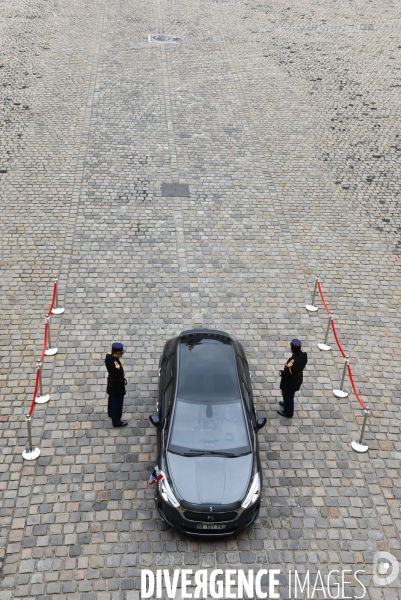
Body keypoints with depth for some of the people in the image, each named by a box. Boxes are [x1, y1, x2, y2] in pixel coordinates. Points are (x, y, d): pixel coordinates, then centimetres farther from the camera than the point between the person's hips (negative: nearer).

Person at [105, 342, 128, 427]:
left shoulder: (108, 357, -16)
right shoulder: (116, 366, -43)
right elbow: (119, 378, -32)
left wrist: (122, 379, 2)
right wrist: (124, 381, -10)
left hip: (111, 385, 8)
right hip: (117, 388, -8)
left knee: (112, 399, 31)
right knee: (117, 404, 14)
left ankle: (111, 413, 56)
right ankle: (116, 422, 33)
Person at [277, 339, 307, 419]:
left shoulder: (292, 362, -42)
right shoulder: (304, 354, -20)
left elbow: (287, 374, -28)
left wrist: (281, 373, -7)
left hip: (290, 382, -7)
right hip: (298, 379, 7)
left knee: (288, 396, 21)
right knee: (290, 395, 34)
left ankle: (288, 412, 43)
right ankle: (286, 403, 60)